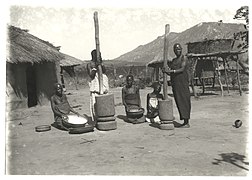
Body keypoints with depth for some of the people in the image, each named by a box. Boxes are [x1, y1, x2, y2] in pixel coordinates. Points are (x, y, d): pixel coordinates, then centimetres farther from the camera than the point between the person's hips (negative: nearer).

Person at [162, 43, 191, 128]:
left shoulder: (184, 58, -1)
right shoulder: (173, 60, 20)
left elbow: (182, 69, -15)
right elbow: (171, 73, 15)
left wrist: (171, 71, -26)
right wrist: (165, 71, -6)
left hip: (182, 82, -7)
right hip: (175, 83, 7)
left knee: (184, 101, -8)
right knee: (179, 102, 5)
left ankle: (187, 122, -5)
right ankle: (184, 122, 10)